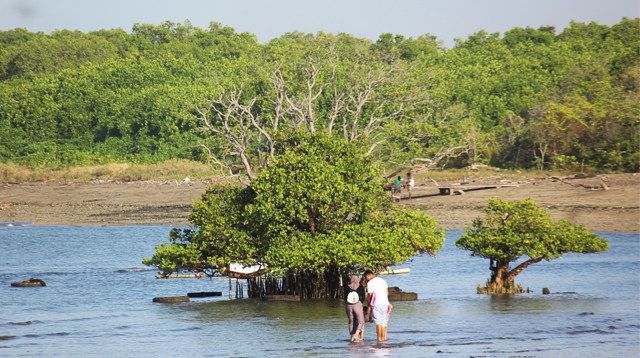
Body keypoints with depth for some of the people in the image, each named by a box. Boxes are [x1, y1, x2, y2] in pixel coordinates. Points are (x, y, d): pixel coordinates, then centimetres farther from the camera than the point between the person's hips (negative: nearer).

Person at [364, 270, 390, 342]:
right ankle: (384, 337, 5)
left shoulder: (370, 283, -4)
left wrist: (369, 306, 2)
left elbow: (370, 296, -6)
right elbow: (387, 293, 18)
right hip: (385, 303, 6)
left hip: (377, 304, -6)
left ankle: (379, 338, -15)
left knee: (378, 321, -8)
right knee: (383, 321, 10)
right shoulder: (383, 281, 17)